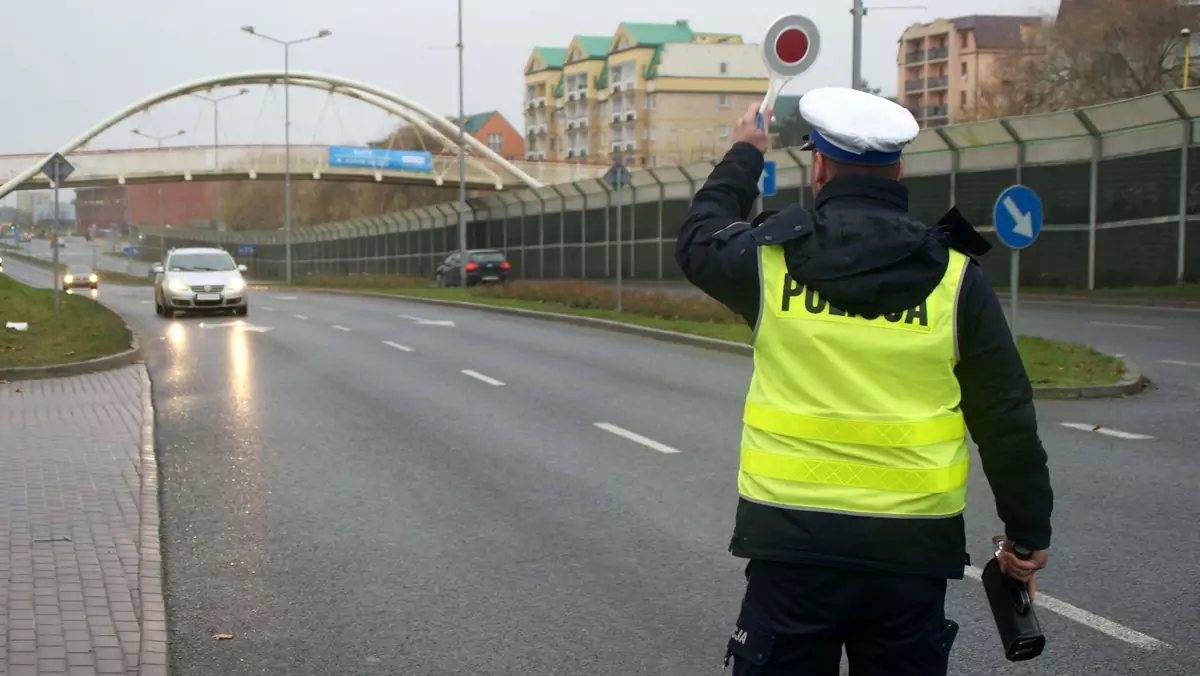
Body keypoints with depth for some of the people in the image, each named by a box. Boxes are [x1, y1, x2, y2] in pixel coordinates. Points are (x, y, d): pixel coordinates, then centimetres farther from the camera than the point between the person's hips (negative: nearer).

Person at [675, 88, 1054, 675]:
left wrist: (743, 155, 34)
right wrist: (1029, 532, 11)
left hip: (792, 540, -1)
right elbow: (1006, 418, 0)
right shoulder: (954, 276, -3)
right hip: (912, 547, 1)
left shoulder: (771, 257, -4)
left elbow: (698, 239, 20)